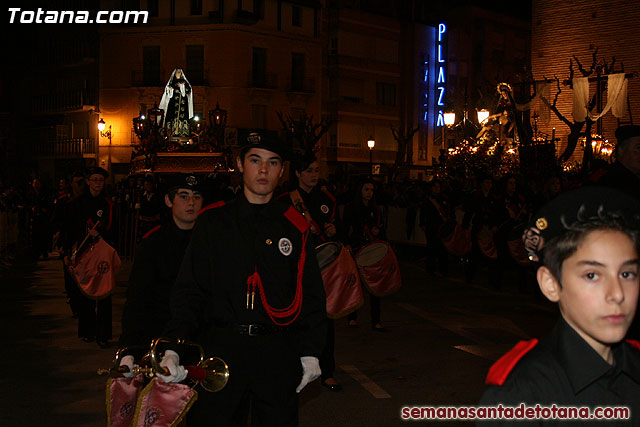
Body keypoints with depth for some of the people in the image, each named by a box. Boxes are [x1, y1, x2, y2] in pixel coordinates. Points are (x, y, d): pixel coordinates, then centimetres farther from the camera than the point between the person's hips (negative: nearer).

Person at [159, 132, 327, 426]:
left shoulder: (295, 227, 5)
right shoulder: (212, 222, 3)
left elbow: (311, 294, 8)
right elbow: (190, 289, 0)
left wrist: (310, 352, 3)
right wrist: (174, 347, -12)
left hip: (279, 355, 1)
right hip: (219, 349, -1)